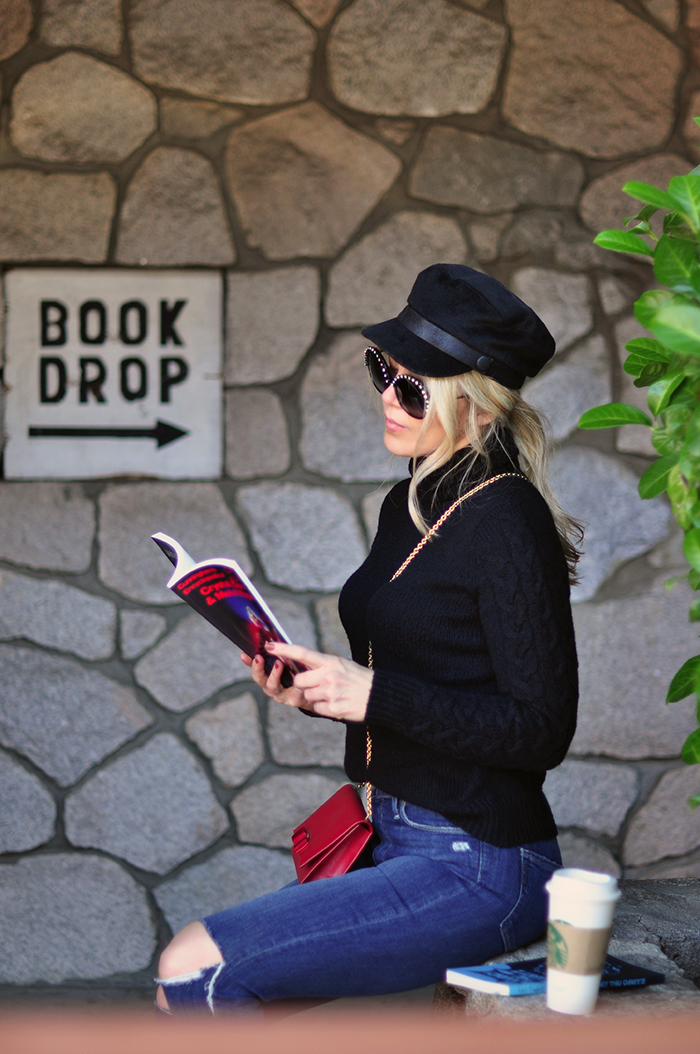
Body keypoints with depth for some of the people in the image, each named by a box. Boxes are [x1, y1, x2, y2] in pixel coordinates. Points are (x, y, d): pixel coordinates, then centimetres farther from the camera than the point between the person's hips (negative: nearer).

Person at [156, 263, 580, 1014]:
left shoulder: (507, 522, -16)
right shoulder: (408, 505, 11)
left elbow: (542, 730, -17)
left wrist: (377, 695, -22)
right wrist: (312, 688, 1)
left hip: (476, 868, -9)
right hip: (395, 840, 9)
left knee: (193, 968, -15)